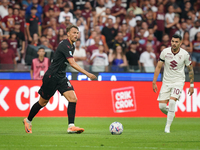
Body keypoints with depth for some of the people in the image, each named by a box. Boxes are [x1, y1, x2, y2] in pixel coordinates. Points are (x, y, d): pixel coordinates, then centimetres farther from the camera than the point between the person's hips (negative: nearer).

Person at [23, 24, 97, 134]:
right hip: (51, 77, -8)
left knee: (73, 99, -11)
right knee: (43, 102, 7)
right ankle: (28, 120, 30)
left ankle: (71, 126, -14)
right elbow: (72, 64, -32)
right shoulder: (65, 46, -22)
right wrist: (87, 74, -37)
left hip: (61, 77, 8)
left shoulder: (71, 46, 8)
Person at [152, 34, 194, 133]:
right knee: (162, 106, -6)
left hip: (178, 81, -2)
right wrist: (154, 82, -4)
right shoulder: (165, 52, -8)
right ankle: (171, 114, 29)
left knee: (172, 102, -24)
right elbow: (158, 67, 0)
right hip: (166, 81, 2)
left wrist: (191, 85, 2)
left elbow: (190, 70, 2)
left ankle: (167, 127, -14)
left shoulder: (185, 54, -10)